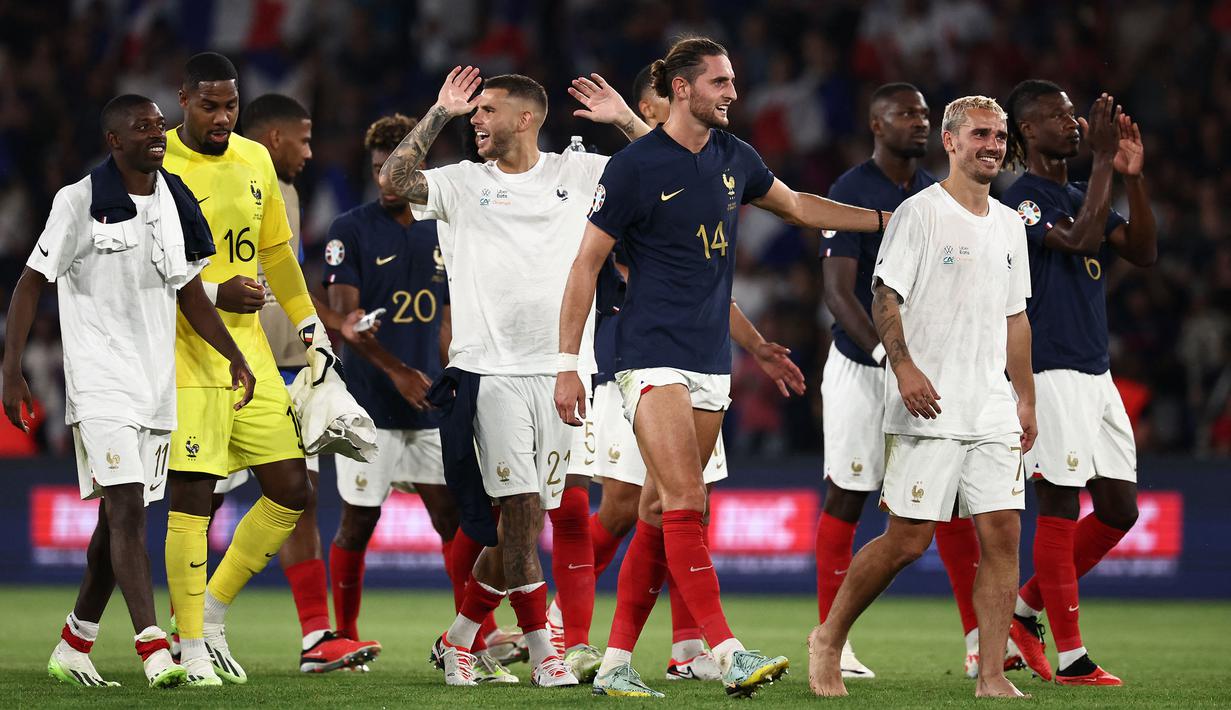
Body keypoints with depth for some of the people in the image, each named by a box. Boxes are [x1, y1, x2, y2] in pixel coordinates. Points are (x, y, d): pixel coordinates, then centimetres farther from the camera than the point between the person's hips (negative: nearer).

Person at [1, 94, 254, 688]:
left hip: (157, 383, 7)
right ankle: (154, 648, -23)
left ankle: (74, 645, 23)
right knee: (125, 509, -16)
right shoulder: (80, 202, -8)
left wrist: (234, 356, 8)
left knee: (120, 517, 11)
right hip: (100, 382, -7)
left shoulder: (174, 202, 9)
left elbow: (189, 293, 18)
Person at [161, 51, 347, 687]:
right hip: (186, 354, -7)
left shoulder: (255, 161, 12)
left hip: (250, 351, 7)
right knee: (191, 497, -9)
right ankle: (190, 642, 1)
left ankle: (213, 610, 18)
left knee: (292, 491, 4)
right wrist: (213, 294, -20)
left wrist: (312, 327, 19)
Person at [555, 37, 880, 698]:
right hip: (652, 357, -6)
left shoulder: (733, 158, 10)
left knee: (661, 514, 5)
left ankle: (615, 664, 9)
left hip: (711, 364, 6)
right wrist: (567, 363, -7)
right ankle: (729, 656, -24)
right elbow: (587, 264, -4)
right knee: (685, 501, -16)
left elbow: (796, 205, 29)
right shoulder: (634, 166, -8)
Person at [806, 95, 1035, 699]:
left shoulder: (1008, 225, 16)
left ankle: (992, 676, -1)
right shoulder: (919, 213, -4)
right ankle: (828, 640, 13)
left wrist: (1025, 399, 19)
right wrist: (904, 366, -22)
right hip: (928, 411, -6)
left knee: (1002, 533, -3)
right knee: (907, 541, -6)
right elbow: (884, 298, -9)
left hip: (992, 411, 6)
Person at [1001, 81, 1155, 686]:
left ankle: (1024, 610, 20)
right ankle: (1070, 657, -2)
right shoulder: (1022, 199, -9)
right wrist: (1102, 160, -20)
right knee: (1060, 507, -6)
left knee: (1120, 508, 8)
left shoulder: (1079, 194, 17)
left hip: (1096, 375, 9)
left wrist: (1132, 177, -2)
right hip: (1051, 374, -9)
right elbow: (1081, 240, -24)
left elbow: (1143, 251, 9)